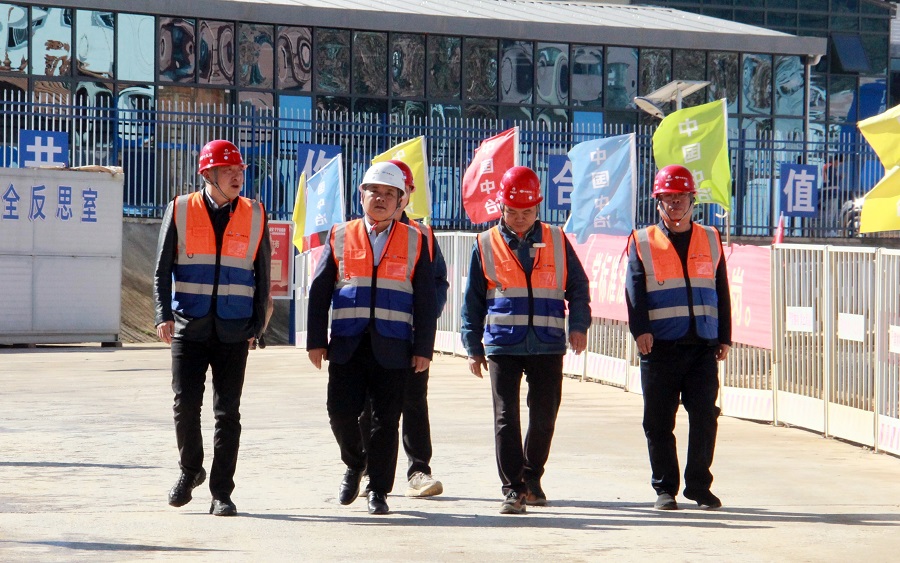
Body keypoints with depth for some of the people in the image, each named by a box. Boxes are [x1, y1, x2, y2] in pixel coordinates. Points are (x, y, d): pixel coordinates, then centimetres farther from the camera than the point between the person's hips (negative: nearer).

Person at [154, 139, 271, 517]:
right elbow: (162, 269, 3)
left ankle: (221, 493, 7)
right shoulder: (180, 211, 2)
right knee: (185, 405, -3)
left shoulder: (255, 216, 5)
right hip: (189, 328, 0)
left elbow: (262, 275, 10)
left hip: (233, 331, 1)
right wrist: (164, 315, -8)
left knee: (228, 412, 0)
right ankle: (190, 470, 22)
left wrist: (257, 325, 5)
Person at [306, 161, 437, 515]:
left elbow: (426, 300, 6)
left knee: (386, 420, 1)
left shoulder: (414, 242, 7)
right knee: (341, 412, -3)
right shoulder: (340, 238, 8)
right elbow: (318, 292, 8)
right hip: (346, 346, 1)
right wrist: (316, 341, 1)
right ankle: (354, 464, 25)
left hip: (392, 349, -1)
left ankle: (378, 491, 11)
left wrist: (423, 348, -1)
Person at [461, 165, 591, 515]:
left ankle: (531, 479, 26)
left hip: (548, 346, 1)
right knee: (506, 418, -4)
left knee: (544, 416, 7)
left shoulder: (557, 242, 7)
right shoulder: (486, 245, 5)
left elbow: (578, 288, 12)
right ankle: (513, 489, 0)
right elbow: (473, 300, 9)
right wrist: (473, 346, 7)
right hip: (502, 346, -1)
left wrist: (579, 325, -3)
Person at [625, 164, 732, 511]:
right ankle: (665, 489, 11)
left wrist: (724, 338, 10)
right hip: (659, 347, -2)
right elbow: (634, 290, -3)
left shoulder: (711, 241, 13)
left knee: (705, 418, 0)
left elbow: (722, 293, 15)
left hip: (703, 347, 2)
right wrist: (640, 329, -16)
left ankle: (699, 486, 12)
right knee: (659, 423, 1)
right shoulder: (642, 243, 7)